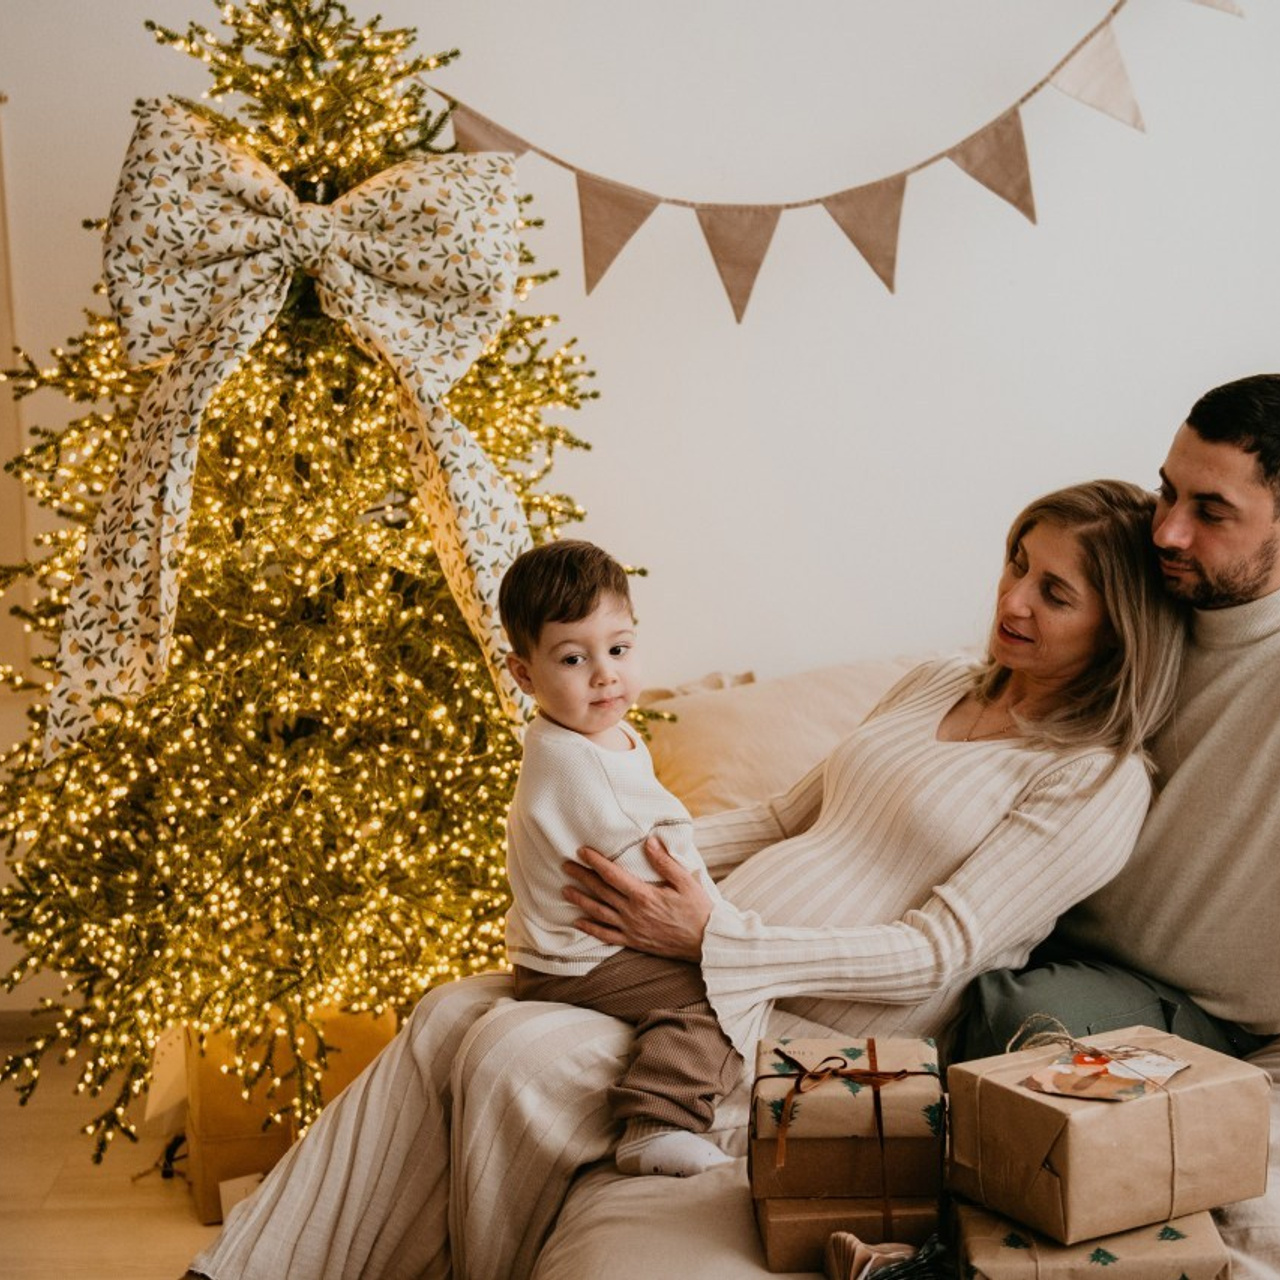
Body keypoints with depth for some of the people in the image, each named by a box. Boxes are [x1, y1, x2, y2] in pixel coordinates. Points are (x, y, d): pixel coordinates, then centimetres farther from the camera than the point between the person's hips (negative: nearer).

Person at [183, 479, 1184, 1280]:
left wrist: (715, 940, -21)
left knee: (518, 1057, -24)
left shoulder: (1100, 781, -9)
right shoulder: (935, 687, 15)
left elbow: (939, 952, -16)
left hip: (827, 1034, -7)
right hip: (705, 953, 7)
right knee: (451, 1015, -10)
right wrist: (646, 848, 6)